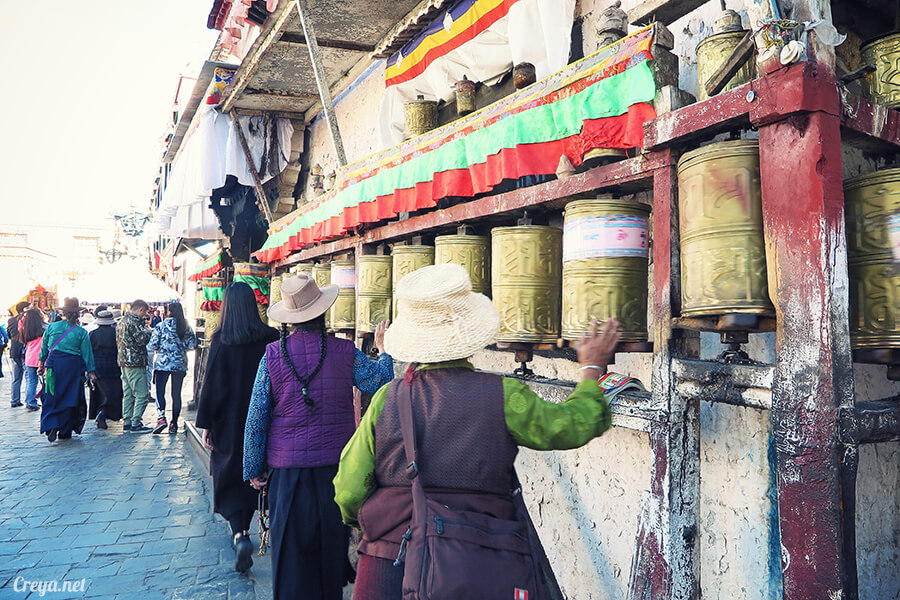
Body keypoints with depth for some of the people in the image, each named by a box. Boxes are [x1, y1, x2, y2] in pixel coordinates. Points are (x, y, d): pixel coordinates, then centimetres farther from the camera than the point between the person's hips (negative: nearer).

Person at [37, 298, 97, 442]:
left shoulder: (51, 327, 1)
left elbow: (44, 348, 10)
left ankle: (51, 426, -12)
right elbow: (87, 354, -1)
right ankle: (65, 431, 13)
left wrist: (41, 364, 22)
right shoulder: (81, 332, -4)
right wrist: (91, 372, 5)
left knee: (51, 398, 7)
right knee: (70, 399, 8)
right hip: (73, 368, -1)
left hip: (54, 365, 1)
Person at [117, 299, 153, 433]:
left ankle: (127, 422, 18)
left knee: (128, 394, 14)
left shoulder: (121, 322, 16)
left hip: (123, 362, 10)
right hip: (136, 363, -10)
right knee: (142, 394, -5)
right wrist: (148, 331, -2)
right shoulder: (133, 322, -15)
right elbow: (142, 339, -22)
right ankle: (136, 423, -5)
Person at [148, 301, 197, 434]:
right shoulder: (187, 328, 2)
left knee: (160, 391, 1)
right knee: (176, 394, 8)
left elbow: (152, 345, -6)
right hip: (180, 364, 3)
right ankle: (174, 423, 12)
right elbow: (192, 345, 1)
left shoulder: (161, 326, -5)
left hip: (163, 363, -3)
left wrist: (158, 349, 15)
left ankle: (161, 417, -18)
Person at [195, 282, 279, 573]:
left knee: (228, 476, 8)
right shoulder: (270, 338, -6)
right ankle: (244, 530, 33)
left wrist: (205, 424, -1)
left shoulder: (220, 341, -11)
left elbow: (211, 384, -8)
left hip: (228, 422, -2)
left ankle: (239, 534, -10)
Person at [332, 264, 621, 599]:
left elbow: (349, 492, -2)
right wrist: (591, 370, 16)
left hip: (388, 565, 1)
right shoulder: (503, 396, -10)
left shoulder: (387, 398, -6)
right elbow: (572, 425, 2)